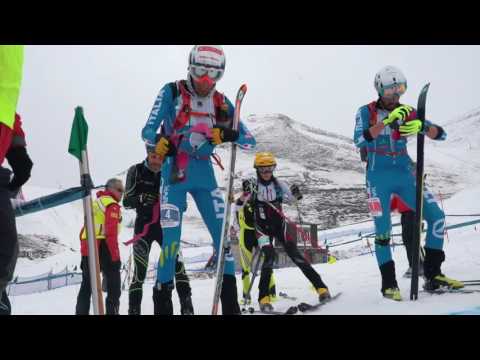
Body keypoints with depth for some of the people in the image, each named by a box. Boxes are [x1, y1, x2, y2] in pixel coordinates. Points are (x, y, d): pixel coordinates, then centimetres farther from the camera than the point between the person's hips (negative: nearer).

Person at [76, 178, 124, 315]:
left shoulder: (95, 203, 24)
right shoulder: (112, 204, -3)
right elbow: (111, 232, -14)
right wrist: (116, 256, -15)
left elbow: (85, 230, 22)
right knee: (114, 287, -3)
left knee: (86, 287, 15)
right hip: (102, 248, -8)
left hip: (86, 249, 8)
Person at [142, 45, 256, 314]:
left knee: (223, 234, -1)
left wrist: (229, 134, -18)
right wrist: (160, 142, -30)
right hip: (175, 174, -3)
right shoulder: (172, 92, -3)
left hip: (204, 174, 3)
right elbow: (148, 131, -6)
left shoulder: (221, 102, 6)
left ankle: (231, 303, 10)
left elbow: (250, 141, 3)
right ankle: (163, 301, 4)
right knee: (171, 238, -10)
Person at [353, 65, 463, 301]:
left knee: (436, 216, -7)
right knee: (383, 230, -7)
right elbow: (360, 141, -21)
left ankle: (433, 275, 4)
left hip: (405, 176, 4)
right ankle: (389, 283, 8)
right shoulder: (366, 112, -3)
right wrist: (387, 121, -30)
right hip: (379, 178, -3)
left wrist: (421, 127, -24)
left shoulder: (407, 113, 5)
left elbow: (441, 134, -2)